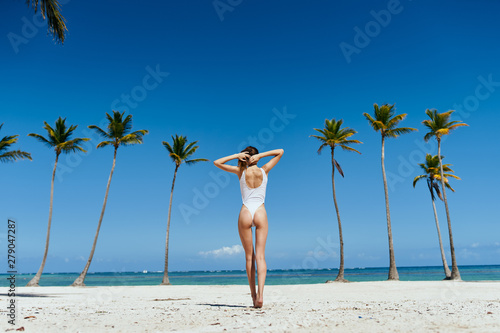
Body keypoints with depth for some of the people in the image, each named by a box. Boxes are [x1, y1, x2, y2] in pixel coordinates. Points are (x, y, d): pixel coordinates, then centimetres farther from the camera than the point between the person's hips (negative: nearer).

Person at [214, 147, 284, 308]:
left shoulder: (241, 171, 2)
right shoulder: (264, 171, 3)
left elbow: (217, 162, 9)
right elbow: (280, 152, 13)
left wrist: (236, 156, 4)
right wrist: (260, 155, 3)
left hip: (245, 214, 0)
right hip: (260, 214, 0)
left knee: (249, 257, 8)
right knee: (260, 256, -2)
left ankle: (254, 295, 11)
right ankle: (260, 294, -15)